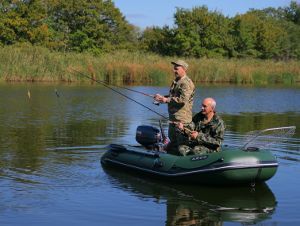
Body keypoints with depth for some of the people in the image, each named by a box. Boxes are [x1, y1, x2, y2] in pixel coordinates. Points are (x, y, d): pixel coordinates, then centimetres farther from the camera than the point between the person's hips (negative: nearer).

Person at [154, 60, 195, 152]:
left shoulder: (186, 83, -15)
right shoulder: (176, 82, 17)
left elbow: (183, 99, -26)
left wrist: (166, 100, -21)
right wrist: (162, 97, 8)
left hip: (182, 118, -10)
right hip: (173, 117, 10)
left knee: (181, 142, -7)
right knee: (172, 139, 18)